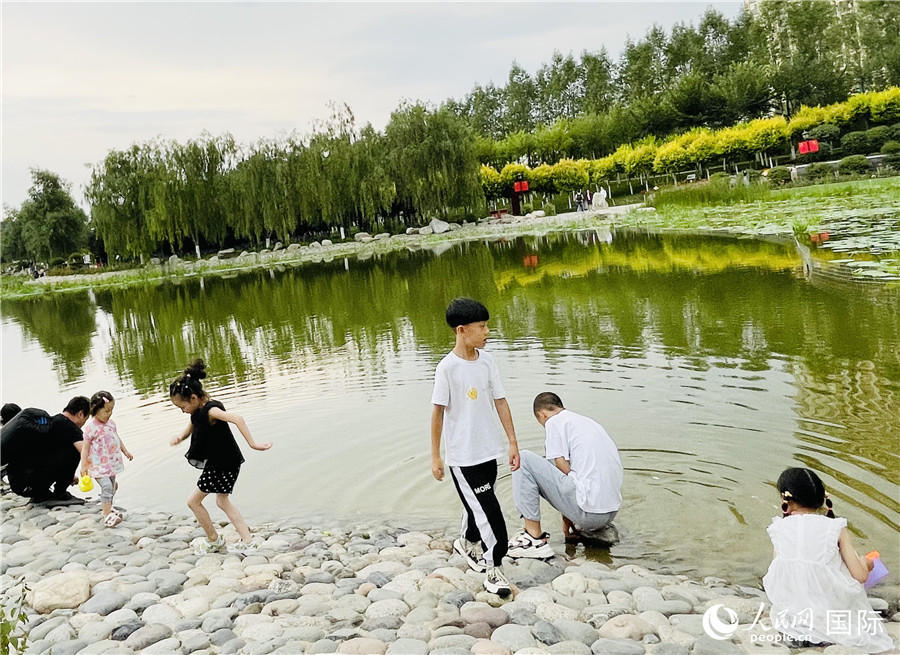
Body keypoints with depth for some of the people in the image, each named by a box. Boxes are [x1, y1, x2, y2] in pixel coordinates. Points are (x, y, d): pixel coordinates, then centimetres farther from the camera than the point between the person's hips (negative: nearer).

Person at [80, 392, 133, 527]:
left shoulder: (110, 423, 5)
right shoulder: (90, 427, -16)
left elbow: (117, 438, 20)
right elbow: (85, 447, -14)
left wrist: (125, 451, 21)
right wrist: (84, 465, -16)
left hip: (111, 462, 8)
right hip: (98, 465, -8)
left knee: (111, 487, 18)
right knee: (106, 486, -18)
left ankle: (106, 508, 37)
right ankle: (106, 516, -17)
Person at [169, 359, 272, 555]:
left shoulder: (211, 410, -26)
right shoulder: (198, 410, 3)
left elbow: (237, 419, -42)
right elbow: (192, 426, 23)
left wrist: (252, 444, -45)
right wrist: (181, 437, 1)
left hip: (223, 464, -10)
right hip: (217, 462, 10)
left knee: (193, 501, 5)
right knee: (222, 501, 20)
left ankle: (214, 541, 21)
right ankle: (247, 543, 21)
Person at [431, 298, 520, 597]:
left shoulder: (487, 361, 0)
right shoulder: (448, 367, -17)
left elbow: (500, 402, 5)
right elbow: (438, 411, -12)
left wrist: (513, 442, 4)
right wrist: (435, 456, -8)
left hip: (488, 450, 6)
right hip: (462, 456, -6)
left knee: (478, 504, 21)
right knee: (488, 511, -5)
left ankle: (468, 543, 46)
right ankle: (493, 568, 9)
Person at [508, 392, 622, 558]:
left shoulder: (554, 422, 1)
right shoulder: (589, 422, 24)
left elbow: (563, 471, -4)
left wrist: (566, 518, 10)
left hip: (589, 512, -9)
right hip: (612, 513, 9)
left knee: (524, 459, -2)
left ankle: (535, 538, -3)